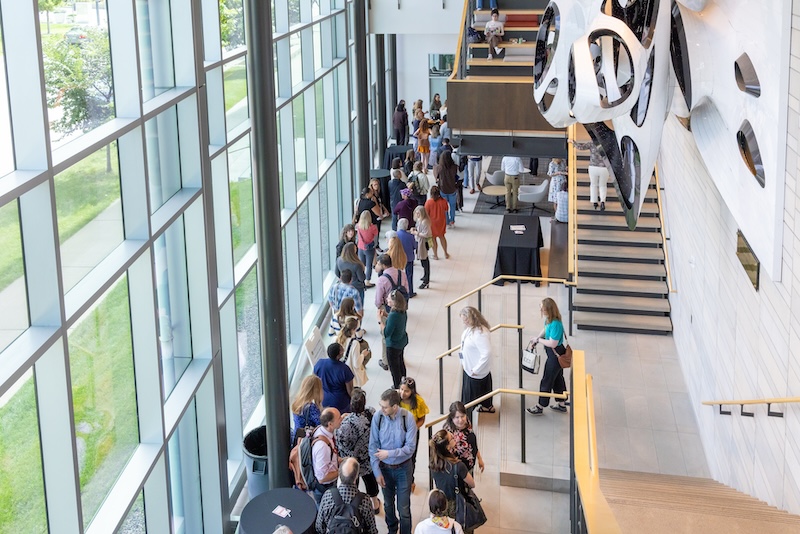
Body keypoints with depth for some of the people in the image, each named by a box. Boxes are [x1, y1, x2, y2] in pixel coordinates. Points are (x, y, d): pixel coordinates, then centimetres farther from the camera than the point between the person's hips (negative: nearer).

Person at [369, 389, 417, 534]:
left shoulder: (408, 418, -22)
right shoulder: (378, 418, -18)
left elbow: (410, 447, -17)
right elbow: (373, 446, -10)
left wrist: (389, 453, -24)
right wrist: (377, 472, -9)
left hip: (403, 468, -2)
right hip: (384, 468, 2)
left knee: (404, 507, 4)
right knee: (388, 504, 22)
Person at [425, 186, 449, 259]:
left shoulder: (429, 202, -23)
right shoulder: (443, 201, -13)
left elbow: (426, 213, -15)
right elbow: (446, 210, 1)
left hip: (432, 222, -3)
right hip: (442, 221, 3)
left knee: (433, 238, 12)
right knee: (442, 236, 22)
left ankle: (435, 255, 22)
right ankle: (446, 253, 31)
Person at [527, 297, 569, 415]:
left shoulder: (555, 324, -31)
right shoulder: (549, 319, -4)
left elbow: (552, 344, -30)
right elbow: (545, 330, 17)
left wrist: (539, 340, -17)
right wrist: (537, 338, 3)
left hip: (555, 356, -9)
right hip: (555, 354, 9)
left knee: (546, 381, 5)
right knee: (558, 379, 22)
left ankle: (540, 407, 20)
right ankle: (561, 405, 36)